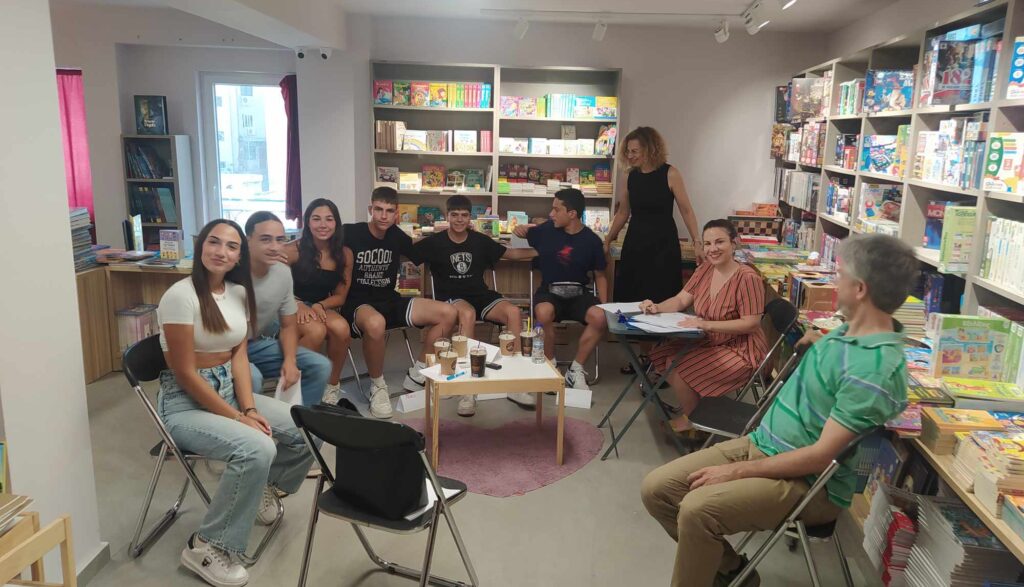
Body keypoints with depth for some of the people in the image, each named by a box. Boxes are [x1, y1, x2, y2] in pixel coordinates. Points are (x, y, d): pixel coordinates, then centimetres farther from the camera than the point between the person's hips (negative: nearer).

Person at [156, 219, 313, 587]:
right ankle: (206, 547, -13)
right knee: (257, 448, -31)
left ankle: (266, 487, 24)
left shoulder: (239, 292, 3)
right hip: (186, 403, -7)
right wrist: (237, 418, -19)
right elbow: (186, 374, -19)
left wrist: (249, 408, -11)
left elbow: (239, 357, 3)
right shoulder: (181, 296, -18)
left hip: (229, 390, 7)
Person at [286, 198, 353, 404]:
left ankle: (333, 385, -7)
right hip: (293, 309, -3)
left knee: (341, 328, -30)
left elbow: (340, 296, 5)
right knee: (316, 330, -35)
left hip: (322, 308, 3)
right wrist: (298, 304, -23)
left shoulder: (343, 255, 1)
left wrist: (319, 305, -15)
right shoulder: (294, 250, -11)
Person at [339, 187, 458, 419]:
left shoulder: (397, 236, 5)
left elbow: (420, 256, 18)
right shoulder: (352, 233, -11)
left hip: (390, 301, 6)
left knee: (448, 313, -8)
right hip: (358, 303, -6)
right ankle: (377, 385, -15)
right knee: (375, 323, -43)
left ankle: (417, 374, 6)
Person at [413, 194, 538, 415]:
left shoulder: (480, 241, 11)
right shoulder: (435, 242, 2)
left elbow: (511, 253, 18)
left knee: (513, 312, -25)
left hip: (480, 295, 4)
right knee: (467, 313, -39)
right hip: (451, 298, -3)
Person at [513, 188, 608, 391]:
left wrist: (605, 305, -4)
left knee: (600, 317, -31)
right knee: (544, 312, -37)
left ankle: (575, 370, -13)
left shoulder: (591, 240, -2)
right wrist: (520, 229, 1)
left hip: (578, 293, 1)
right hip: (550, 291, 0)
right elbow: (523, 232, 22)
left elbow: (600, 275, 6)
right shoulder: (546, 230, -1)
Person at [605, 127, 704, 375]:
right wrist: (608, 239, 13)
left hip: (663, 243, -5)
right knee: (634, 301, 6)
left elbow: (686, 210, -6)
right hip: (635, 243, 5)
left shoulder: (669, 174, -7)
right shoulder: (631, 177, 6)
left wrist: (697, 242, -11)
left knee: (660, 303, -4)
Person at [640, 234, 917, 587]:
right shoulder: (848, 331, 6)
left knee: (697, 508, -32)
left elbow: (823, 455, -24)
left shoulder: (876, 367, -24)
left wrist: (737, 472, -20)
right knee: (656, 488, -1)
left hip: (809, 483, -9)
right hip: (760, 445, 9)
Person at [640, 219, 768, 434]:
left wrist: (706, 324, -31)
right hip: (708, 342, 8)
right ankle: (691, 408, 13)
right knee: (661, 355, -1)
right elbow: (681, 300, 2)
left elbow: (751, 324, -25)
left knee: (679, 369, -19)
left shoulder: (747, 278, -23)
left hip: (740, 351, -8)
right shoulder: (705, 269, 1)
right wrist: (657, 307, -19)